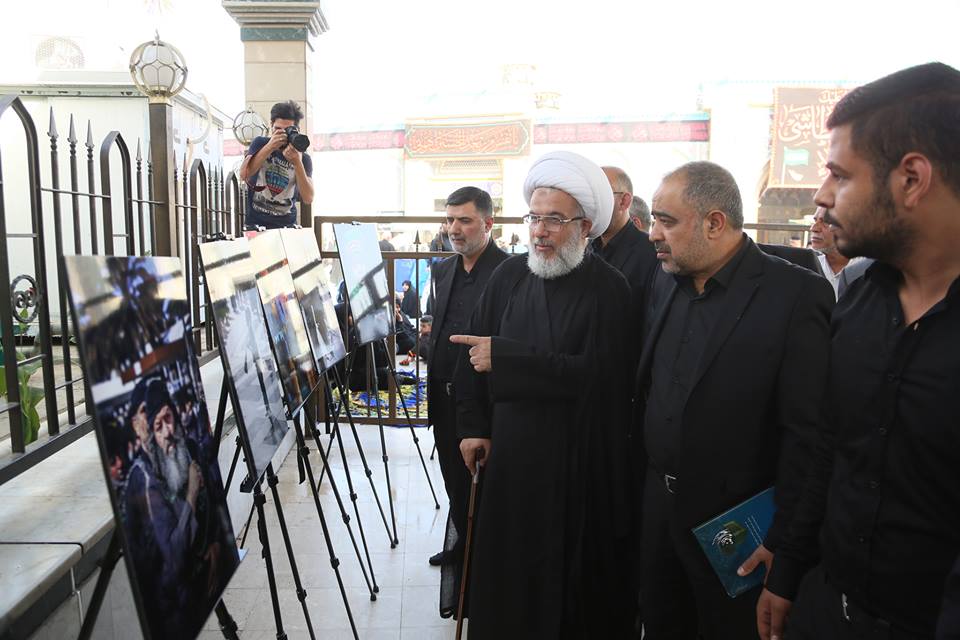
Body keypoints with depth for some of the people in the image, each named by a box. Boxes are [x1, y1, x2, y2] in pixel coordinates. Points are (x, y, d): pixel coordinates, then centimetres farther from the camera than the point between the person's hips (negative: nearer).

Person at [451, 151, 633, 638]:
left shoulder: (609, 289, -11)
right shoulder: (509, 276, 3)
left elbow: (594, 373, -20)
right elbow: (473, 353, 7)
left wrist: (503, 357, -20)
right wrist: (473, 427, 3)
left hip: (579, 467, -4)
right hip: (510, 456, 4)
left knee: (572, 580, 9)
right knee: (506, 578, 14)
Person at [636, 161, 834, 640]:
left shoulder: (797, 294, -17)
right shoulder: (669, 283, 4)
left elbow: (806, 433, -18)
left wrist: (783, 540, -16)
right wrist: (646, 483, 7)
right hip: (660, 507, 6)